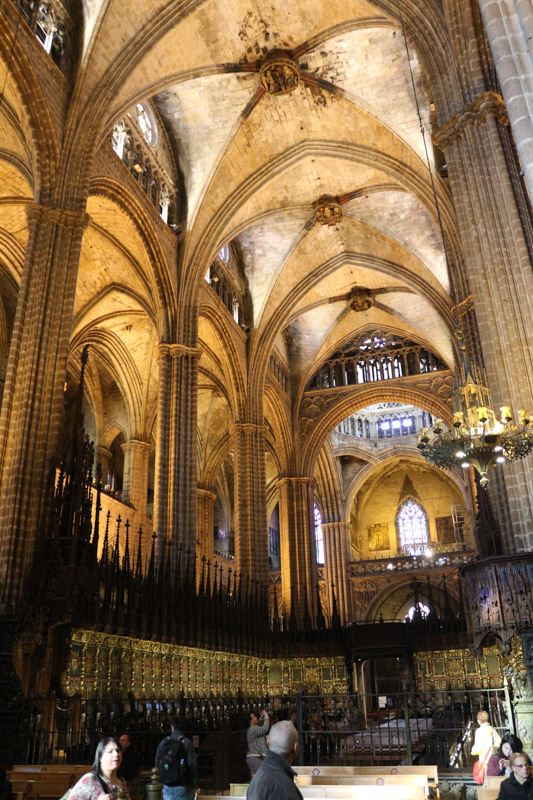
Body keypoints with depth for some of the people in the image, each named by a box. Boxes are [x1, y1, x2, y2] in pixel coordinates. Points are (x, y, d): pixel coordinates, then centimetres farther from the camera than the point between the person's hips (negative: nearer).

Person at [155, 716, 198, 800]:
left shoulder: (163, 743, 3)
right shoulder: (187, 743, -8)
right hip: (182, 787, -3)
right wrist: (195, 786, -2)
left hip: (167, 786, 3)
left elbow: (157, 764, 8)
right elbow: (192, 766, -10)